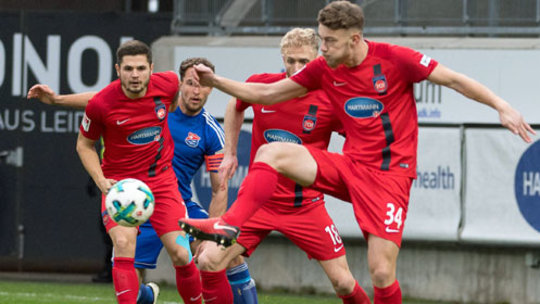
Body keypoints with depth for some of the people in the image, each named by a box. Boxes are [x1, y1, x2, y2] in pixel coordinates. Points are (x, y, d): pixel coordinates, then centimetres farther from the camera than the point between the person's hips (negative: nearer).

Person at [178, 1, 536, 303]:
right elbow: (268, 93, 11)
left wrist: (502, 106, -15)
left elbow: (455, 80, -7)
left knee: (382, 273, -13)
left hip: (389, 174, -5)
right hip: (350, 165, 5)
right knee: (271, 153, -14)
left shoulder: (394, 59, -12)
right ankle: (229, 226, -19)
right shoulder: (324, 69, 2)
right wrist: (215, 81, 2)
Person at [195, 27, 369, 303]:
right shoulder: (261, 85, -5)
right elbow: (235, 107, 19)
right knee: (208, 263, -11)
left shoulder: (330, 102, -14)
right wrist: (230, 153, 20)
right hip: (258, 201, 2)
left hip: (305, 205, -2)